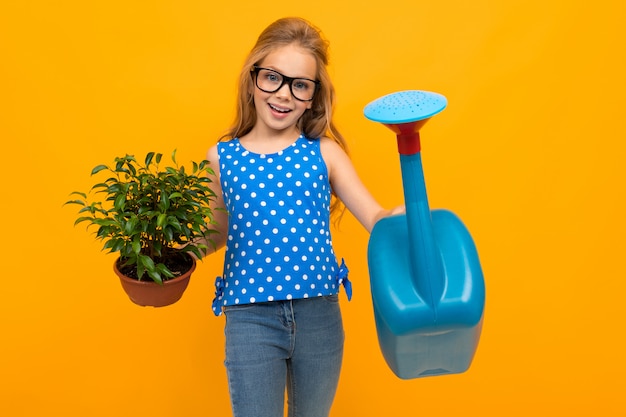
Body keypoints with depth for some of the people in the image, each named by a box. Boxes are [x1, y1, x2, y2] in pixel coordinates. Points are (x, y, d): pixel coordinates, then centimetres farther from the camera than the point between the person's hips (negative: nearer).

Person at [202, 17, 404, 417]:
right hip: (250, 320, -1)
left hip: (319, 316, 1)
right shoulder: (222, 157, 3)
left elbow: (376, 217, -4)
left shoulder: (325, 153, 0)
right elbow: (215, 235, 12)